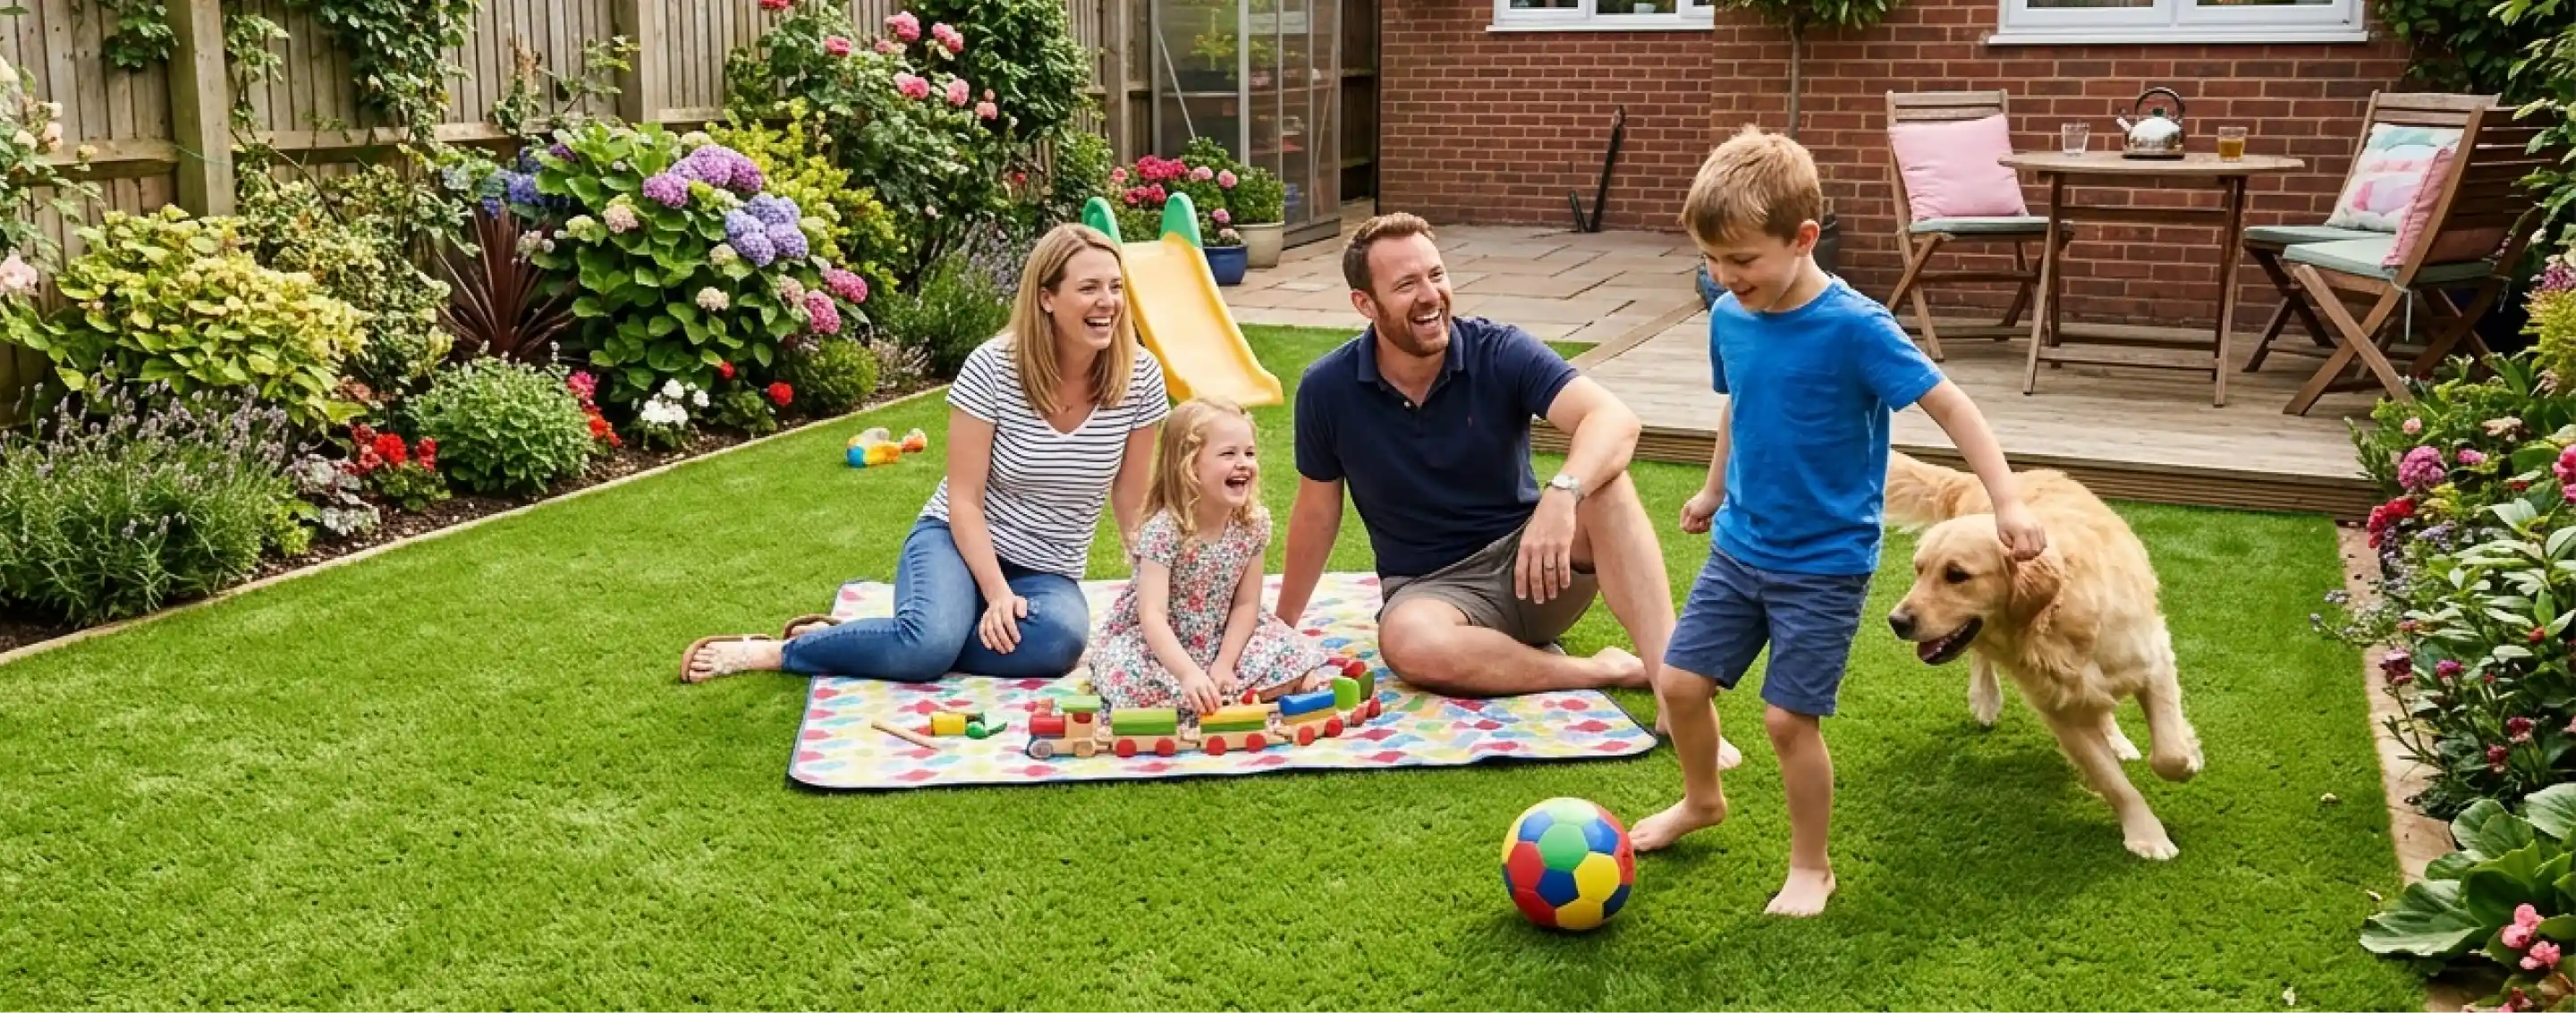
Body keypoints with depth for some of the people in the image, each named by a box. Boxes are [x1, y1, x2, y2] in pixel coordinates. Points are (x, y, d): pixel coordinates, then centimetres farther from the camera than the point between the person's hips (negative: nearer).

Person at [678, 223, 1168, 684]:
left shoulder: (1141, 378, -9)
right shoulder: (993, 367, -16)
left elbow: (1132, 503, 1)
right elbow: (964, 499, -13)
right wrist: (997, 594, -23)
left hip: (1046, 574, 3)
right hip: (961, 540, -3)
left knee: (1061, 638, -35)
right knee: (931, 641, -36)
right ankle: (774, 652, -10)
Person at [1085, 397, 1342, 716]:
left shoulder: (1255, 523, -10)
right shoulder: (1163, 530, -26)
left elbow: (1246, 604, -3)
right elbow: (1152, 615, -32)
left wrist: (1223, 666, -14)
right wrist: (1189, 673, -45)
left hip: (1217, 639, 4)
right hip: (1151, 641, -4)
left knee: (1293, 653, -13)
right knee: (1132, 679, -35)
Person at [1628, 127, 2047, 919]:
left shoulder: (1854, 328, -20)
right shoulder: (1729, 317, -2)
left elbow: (1949, 406, -17)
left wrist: (2006, 501, -24)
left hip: (1825, 564, -6)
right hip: (1739, 547, 6)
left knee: (1789, 716, -5)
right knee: (1680, 680, 6)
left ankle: (1811, 868, 18)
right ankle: (1701, 800, 36)